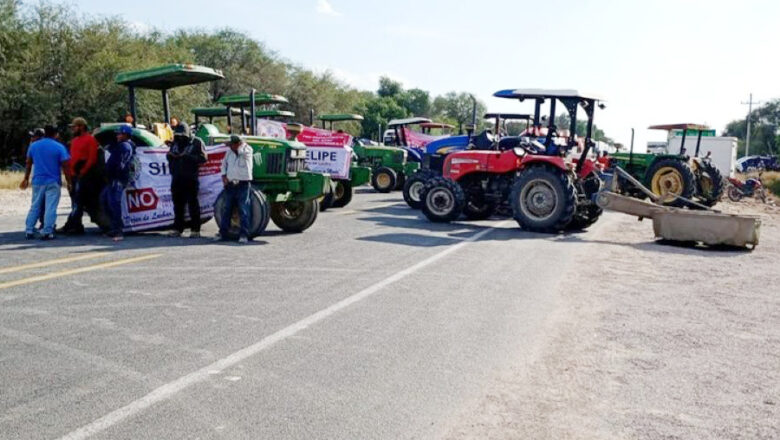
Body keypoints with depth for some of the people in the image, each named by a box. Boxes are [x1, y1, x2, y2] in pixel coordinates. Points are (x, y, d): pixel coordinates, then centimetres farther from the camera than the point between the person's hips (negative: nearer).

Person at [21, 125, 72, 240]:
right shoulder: (59, 147, -6)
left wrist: (26, 178, 22)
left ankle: (29, 231, 10)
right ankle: (47, 232, -6)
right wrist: (69, 182, -3)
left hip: (38, 181, 4)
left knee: (35, 207, 12)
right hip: (53, 183, -4)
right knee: (50, 208, -3)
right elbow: (65, 167, -9)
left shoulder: (33, 145, 7)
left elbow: (28, 164, 13)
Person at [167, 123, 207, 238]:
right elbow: (170, 158, 24)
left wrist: (188, 156, -21)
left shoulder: (196, 143, -1)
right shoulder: (175, 143, 17)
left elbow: (203, 158, -10)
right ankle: (177, 229, 16)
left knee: (193, 204, -3)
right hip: (177, 179, 6)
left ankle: (195, 230, 1)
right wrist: (170, 155, 0)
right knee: (178, 204, 8)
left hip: (190, 179, -5)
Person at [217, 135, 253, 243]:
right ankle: (223, 233, 14)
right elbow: (224, 163, 21)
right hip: (230, 184, 5)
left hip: (243, 184, -5)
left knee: (243, 210, -6)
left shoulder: (247, 150, -4)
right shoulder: (229, 152, 12)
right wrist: (224, 176, 9)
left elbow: (241, 152, -26)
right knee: (227, 209, 8)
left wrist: (242, 144, -7)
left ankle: (244, 234, -4)